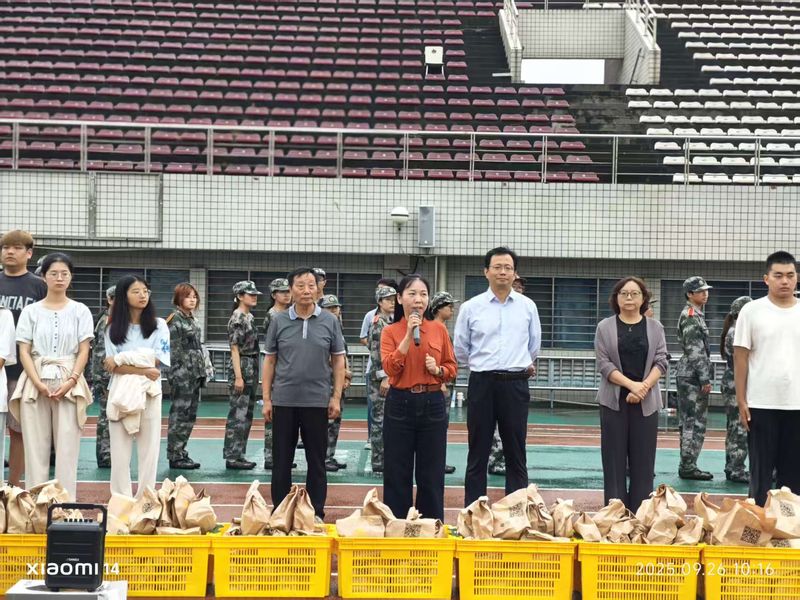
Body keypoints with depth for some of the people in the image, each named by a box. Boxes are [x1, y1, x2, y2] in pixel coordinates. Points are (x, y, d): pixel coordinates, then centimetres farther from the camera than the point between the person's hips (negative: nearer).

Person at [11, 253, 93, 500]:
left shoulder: (80, 311, 6)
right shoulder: (31, 311, 6)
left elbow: (84, 351, 2)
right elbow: (24, 352, 1)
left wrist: (70, 382, -12)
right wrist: (38, 383, -13)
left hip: (69, 383, -1)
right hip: (36, 383, 1)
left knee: (67, 447, -3)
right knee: (35, 446, 1)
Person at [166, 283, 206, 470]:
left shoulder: (192, 320, 17)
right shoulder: (175, 320, -9)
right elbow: (173, 350, -14)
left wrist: (202, 373, 17)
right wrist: (176, 375, -18)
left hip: (194, 375, 9)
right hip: (182, 375, -9)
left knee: (189, 416, 10)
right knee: (180, 415, -5)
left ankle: (181, 453, 16)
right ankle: (175, 456, 0)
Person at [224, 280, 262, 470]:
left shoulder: (249, 317, 15)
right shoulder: (237, 318, -11)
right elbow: (235, 348, -15)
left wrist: (253, 373, 17)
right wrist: (238, 376, -19)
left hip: (252, 368, 9)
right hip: (242, 367, -9)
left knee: (247, 414, 11)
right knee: (238, 414, -6)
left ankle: (239, 454, 16)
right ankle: (232, 457, -3)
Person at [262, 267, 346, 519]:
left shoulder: (330, 321, 1)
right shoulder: (279, 321, 2)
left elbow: (338, 360, 4)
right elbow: (270, 361, 6)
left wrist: (336, 397, -2)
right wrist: (266, 398, 1)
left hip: (317, 401, 0)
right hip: (284, 401, 0)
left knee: (317, 462, 7)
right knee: (281, 461, 7)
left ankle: (316, 515, 15)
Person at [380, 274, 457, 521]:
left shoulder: (439, 329, 6)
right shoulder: (390, 331, 1)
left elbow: (452, 369, 11)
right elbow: (390, 368, -13)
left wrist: (438, 370, -11)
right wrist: (409, 336, -17)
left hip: (432, 404, 1)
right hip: (400, 404, -1)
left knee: (432, 475, 5)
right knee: (397, 475, 4)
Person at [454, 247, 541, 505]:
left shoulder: (527, 306, 5)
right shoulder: (470, 307, 1)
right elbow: (460, 349, 10)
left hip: (515, 384, 1)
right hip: (482, 384, -1)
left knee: (516, 455, 5)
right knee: (477, 455, 4)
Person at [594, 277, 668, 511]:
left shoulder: (655, 327, 9)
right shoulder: (605, 327, 5)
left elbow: (661, 362, 2)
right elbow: (604, 363, -4)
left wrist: (643, 387, -14)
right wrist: (631, 384, -15)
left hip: (646, 402, 1)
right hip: (614, 400, -1)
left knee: (643, 461, 1)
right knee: (615, 460, -1)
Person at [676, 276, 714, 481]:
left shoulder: (695, 314, 19)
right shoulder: (691, 316, -13)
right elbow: (695, 351, -19)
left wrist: (704, 377, 21)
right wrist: (705, 379, -20)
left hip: (687, 375, 10)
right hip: (692, 376, -10)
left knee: (689, 422, 11)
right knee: (695, 423, -8)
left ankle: (687, 466, 15)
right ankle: (688, 467, -6)